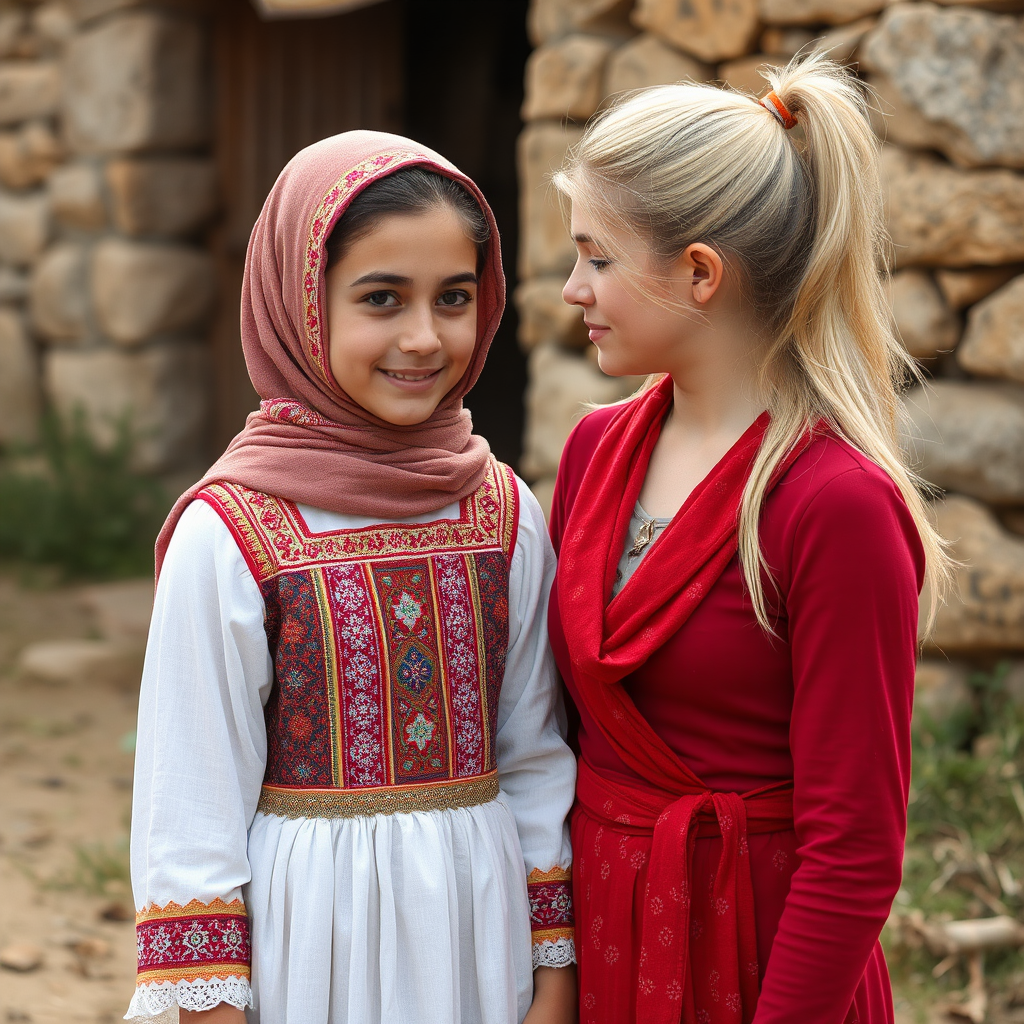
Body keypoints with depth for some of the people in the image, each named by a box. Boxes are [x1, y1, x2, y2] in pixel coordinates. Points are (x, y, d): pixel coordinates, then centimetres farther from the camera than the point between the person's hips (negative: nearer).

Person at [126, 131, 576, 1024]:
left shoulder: (507, 516, 0)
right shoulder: (229, 535, -12)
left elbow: (536, 762, 6)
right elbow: (190, 807, -9)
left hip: (480, 920, 4)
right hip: (310, 936, -3)